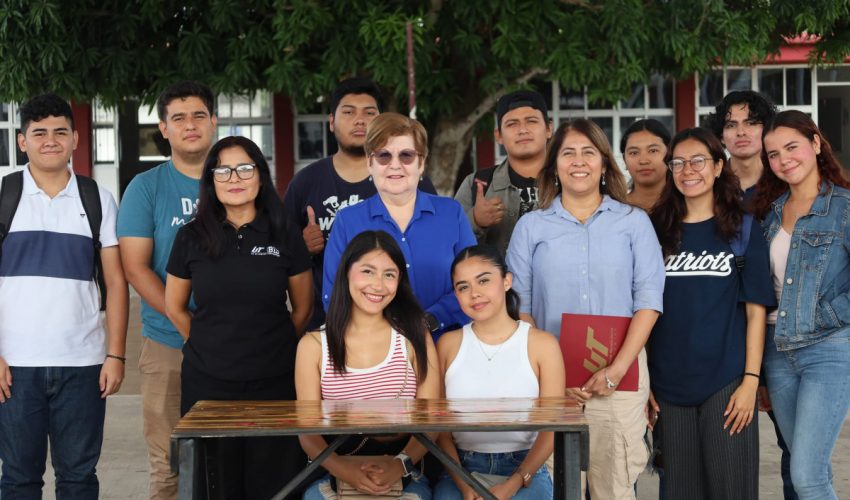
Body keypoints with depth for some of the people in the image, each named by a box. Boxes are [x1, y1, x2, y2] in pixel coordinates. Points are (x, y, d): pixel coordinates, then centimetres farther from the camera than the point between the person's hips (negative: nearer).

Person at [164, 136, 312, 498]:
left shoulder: (285, 236, 1)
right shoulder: (192, 237, 2)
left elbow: (302, 309, 10)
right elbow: (174, 308, 11)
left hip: (274, 382, 0)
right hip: (207, 383, 0)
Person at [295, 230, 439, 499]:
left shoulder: (414, 338, 5)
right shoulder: (313, 345, 4)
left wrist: (401, 464, -19)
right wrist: (341, 468, -21)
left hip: (402, 475, 0)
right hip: (334, 474, 0)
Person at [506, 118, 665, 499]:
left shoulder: (634, 222, 8)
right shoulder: (531, 227, 10)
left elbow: (648, 300, 1)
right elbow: (519, 306, 5)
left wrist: (618, 368, -11)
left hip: (620, 373, 0)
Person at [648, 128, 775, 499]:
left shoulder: (742, 229, 2)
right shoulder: (658, 230, 7)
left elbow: (755, 310, -1)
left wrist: (751, 381, -9)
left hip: (726, 383, -2)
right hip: (668, 384, 2)